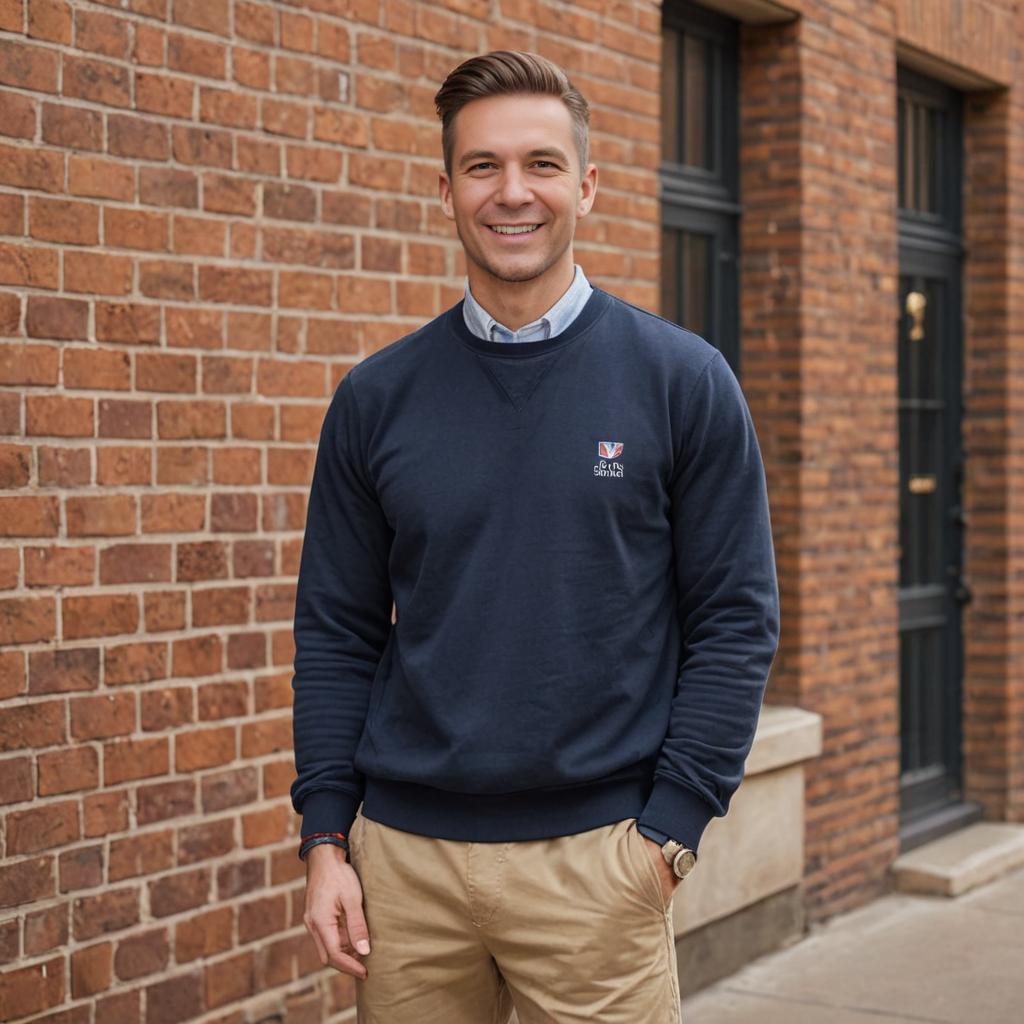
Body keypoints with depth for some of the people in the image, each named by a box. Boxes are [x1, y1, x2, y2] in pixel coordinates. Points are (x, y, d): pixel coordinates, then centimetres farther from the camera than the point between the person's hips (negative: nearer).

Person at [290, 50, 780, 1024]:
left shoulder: (682, 382, -2)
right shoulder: (376, 396, 4)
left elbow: (735, 622, -2)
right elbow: (338, 632, 7)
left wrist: (669, 832, -8)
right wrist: (325, 840, 1)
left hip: (596, 859, -2)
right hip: (403, 854, 2)